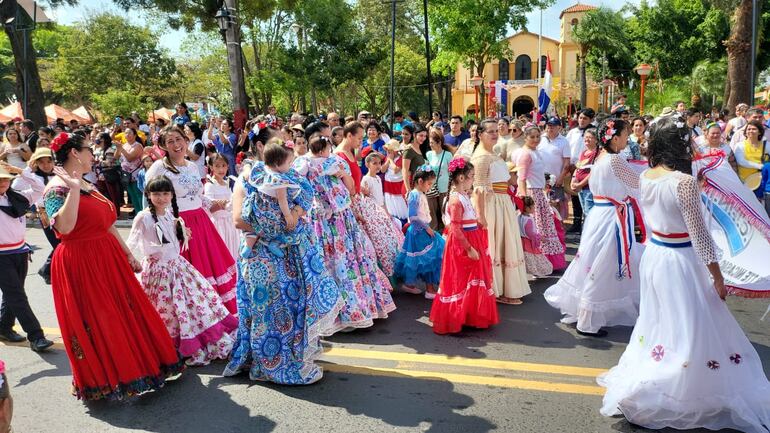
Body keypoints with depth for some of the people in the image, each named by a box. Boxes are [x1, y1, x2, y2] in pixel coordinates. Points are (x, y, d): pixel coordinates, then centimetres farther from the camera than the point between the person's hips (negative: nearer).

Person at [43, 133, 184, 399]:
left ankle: (136, 367, 30)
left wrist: (128, 255, 19)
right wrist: (74, 188, -28)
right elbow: (63, 227, -31)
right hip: (80, 264, -9)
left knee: (127, 312, 14)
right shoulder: (57, 188, -14)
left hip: (108, 257, 9)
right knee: (96, 322, 2)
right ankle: (102, 380, 19)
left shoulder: (87, 185, 13)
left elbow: (108, 224, 17)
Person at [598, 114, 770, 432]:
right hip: (680, 262, -7)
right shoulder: (685, 181, -21)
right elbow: (698, 234, -17)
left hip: (653, 254, 7)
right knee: (689, 330, 6)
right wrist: (718, 277, -8)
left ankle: (638, 387, 33)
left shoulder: (646, 177, 0)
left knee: (659, 323, 21)